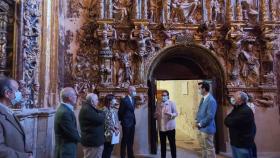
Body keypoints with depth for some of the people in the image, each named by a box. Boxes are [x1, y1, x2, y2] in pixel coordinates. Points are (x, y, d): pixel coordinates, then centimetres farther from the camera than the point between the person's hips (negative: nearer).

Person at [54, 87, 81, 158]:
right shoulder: (65, 112, -25)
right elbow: (72, 133, -21)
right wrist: (79, 138, -3)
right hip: (66, 150, -10)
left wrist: (77, 137, 3)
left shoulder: (64, 109, 7)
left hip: (65, 148, 10)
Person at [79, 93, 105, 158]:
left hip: (93, 140, 11)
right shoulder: (87, 110, -21)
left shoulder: (88, 108, 15)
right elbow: (100, 120, -26)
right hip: (92, 141, -11)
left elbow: (96, 120, 15)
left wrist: (101, 113, -3)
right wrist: (102, 114, -6)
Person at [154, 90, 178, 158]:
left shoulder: (172, 103, -2)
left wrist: (171, 114, -27)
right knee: (162, 144, 12)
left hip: (170, 127, -4)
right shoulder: (158, 105, 9)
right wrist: (156, 115, -11)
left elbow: (176, 113, -7)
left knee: (172, 143, 4)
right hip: (161, 128, 4)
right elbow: (156, 115, 13)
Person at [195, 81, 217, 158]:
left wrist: (201, 124, -15)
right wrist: (197, 121, 4)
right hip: (201, 128, 9)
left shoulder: (211, 100, -20)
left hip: (207, 128, -9)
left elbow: (210, 116, -23)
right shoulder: (203, 99, 9)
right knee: (203, 147, 20)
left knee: (209, 148, 4)